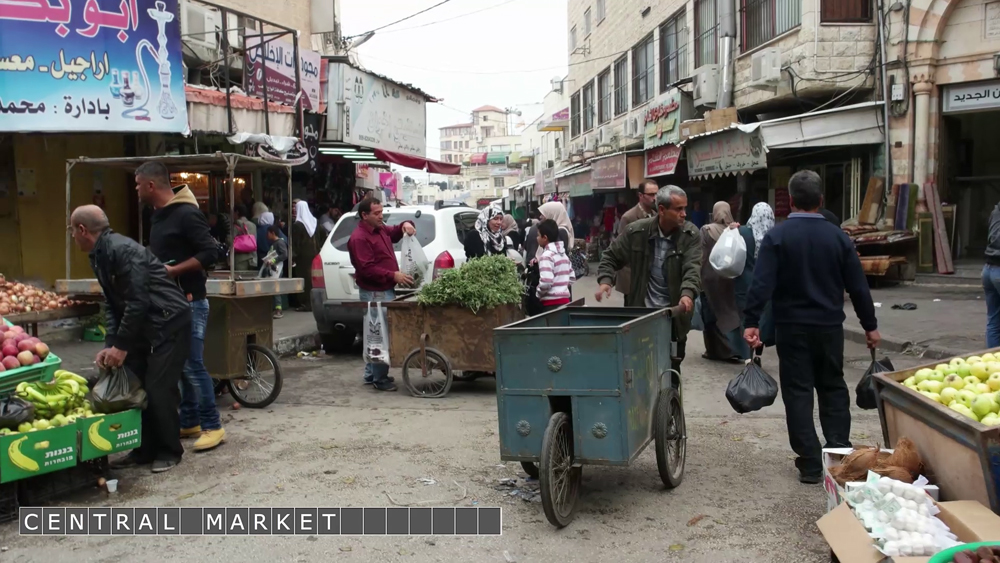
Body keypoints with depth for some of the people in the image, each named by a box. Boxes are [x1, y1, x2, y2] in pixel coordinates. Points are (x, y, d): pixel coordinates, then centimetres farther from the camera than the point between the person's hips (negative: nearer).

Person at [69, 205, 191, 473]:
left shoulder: (122, 250, -22)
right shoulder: (99, 256, 10)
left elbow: (137, 301, -24)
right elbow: (112, 304, 12)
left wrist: (121, 345, -18)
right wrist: (110, 344, 1)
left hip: (169, 323, -10)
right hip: (143, 325, 10)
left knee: (159, 389, -8)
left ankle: (170, 450, 8)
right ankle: (145, 449, 19)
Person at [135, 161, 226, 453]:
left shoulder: (186, 214, -14)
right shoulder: (158, 215, 15)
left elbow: (209, 253, -21)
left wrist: (173, 271, -21)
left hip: (189, 302, -9)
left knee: (193, 365, -8)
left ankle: (212, 426, 1)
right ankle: (189, 422, 21)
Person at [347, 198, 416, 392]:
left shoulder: (380, 229, 12)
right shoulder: (359, 238, -17)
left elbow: (395, 233, 31)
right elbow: (367, 269, -23)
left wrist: (405, 225, 8)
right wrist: (393, 275, -24)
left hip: (386, 290, 10)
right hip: (375, 293, -10)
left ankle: (371, 374, 27)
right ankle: (379, 379, 0)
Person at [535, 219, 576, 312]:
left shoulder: (546, 256, -13)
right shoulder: (563, 254, 14)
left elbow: (546, 281, -23)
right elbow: (572, 278, 18)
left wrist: (538, 293, -7)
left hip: (551, 303, -8)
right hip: (565, 300, 8)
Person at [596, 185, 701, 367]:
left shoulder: (690, 235, -8)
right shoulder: (637, 231, -6)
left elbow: (693, 268, -19)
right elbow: (611, 256, 4)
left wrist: (687, 293, -39)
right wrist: (605, 280, -14)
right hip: (641, 310, 0)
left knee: (672, 367, 9)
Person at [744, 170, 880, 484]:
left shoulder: (777, 236, -8)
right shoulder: (837, 236, 0)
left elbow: (762, 283, -17)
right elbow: (857, 285, 3)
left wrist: (752, 322, -15)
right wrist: (870, 325, 11)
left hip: (792, 327, -2)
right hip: (829, 325, 3)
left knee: (798, 392, 3)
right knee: (833, 388, 17)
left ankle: (810, 464, 5)